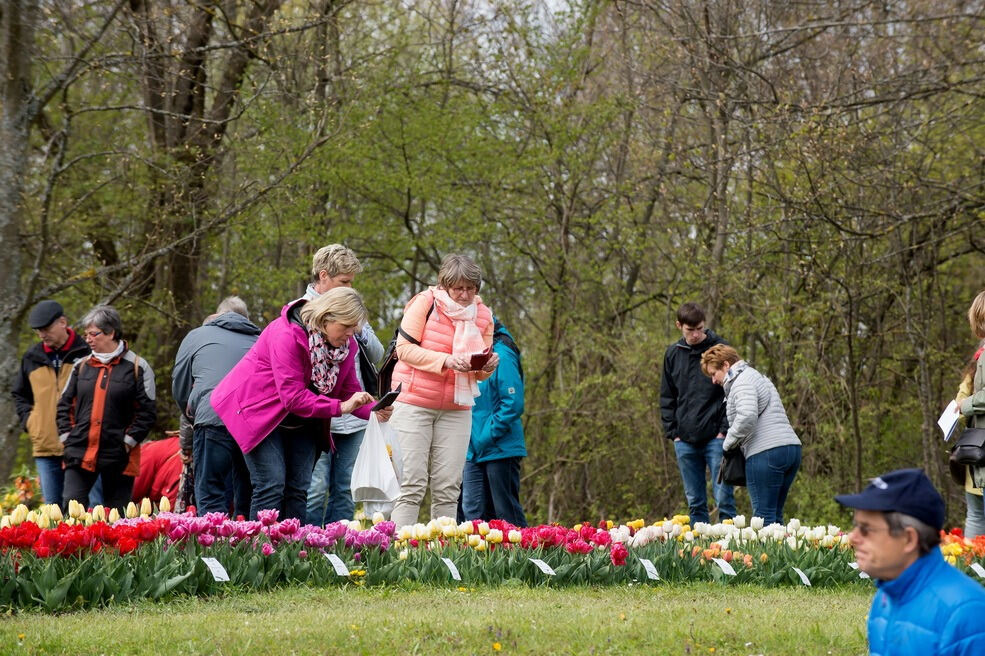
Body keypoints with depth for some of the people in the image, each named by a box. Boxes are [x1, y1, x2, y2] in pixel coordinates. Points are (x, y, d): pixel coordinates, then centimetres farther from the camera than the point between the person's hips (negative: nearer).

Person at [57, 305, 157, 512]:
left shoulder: (137, 367, -2)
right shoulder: (81, 366, 11)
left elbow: (147, 411, -4)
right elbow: (65, 405, 16)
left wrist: (128, 441, -10)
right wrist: (66, 436, 5)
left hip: (118, 456, -3)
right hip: (80, 453, 3)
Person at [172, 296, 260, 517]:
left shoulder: (198, 335, 17)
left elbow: (179, 389, 21)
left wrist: (192, 416, 38)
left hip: (215, 418, -3)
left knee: (212, 500, -4)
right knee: (247, 500, 10)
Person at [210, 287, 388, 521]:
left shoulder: (346, 344, -4)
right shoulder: (287, 335, -28)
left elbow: (349, 391, 0)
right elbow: (293, 397, -30)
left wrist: (374, 410, -21)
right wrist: (340, 407, -34)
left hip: (301, 422, 7)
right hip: (259, 410, -7)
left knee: (299, 489, 1)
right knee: (272, 486, -17)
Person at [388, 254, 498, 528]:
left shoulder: (483, 315, 7)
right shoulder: (426, 303, -7)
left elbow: (479, 373, 14)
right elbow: (404, 348, -13)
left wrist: (487, 367, -11)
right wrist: (447, 361, -23)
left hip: (456, 410, 4)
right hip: (413, 403, -4)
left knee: (448, 488, 1)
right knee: (411, 484, -8)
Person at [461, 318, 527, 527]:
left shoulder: (501, 355, -13)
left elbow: (513, 404, -19)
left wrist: (487, 436, -19)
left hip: (500, 449, -8)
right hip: (474, 451, 8)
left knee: (507, 515, -1)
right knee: (474, 512, 4)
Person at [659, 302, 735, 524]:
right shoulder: (673, 354, 9)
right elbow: (667, 398, 15)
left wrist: (724, 430, -10)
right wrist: (672, 432, 4)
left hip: (715, 437, -4)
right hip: (685, 440, 4)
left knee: (723, 498, -6)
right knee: (695, 503, 7)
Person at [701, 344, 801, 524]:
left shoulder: (742, 381, -5)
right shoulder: (757, 377, 27)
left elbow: (747, 416, -22)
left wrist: (728, 442, -8)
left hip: (766, 453, -10)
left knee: (763, 516, -8)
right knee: (775, 517, 10)